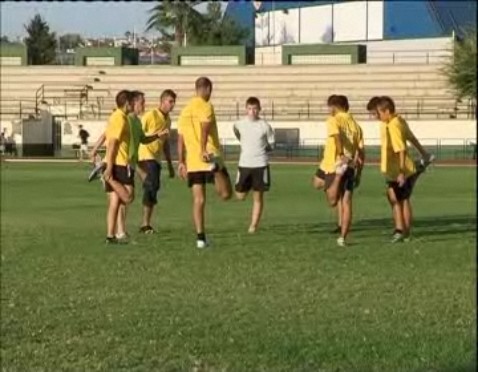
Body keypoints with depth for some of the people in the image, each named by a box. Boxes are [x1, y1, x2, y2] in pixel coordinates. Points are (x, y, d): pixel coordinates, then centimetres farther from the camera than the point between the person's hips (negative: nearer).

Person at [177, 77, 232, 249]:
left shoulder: (185, 110, 17)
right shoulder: (206, 106, -6)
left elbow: (180, 139, 17)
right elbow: (204, 128, -23)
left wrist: (181, 162, 20)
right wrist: (203, 150, -36)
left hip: (192, 161, 6)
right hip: (210, 157, -6)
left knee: (198, 200, 7)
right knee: (226, 194, -8)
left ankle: (200, 237, 3)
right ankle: (216, 169, -38)